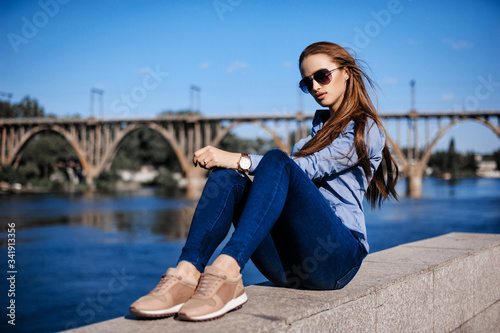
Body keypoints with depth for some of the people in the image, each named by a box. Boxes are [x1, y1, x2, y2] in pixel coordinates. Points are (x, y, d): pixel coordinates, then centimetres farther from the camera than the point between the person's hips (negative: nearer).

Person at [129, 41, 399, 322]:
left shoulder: (367, 130, 4)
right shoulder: (321, 124, 27)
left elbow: (309, 168, -12)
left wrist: (239, 160, -20)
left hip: (338, 254, -6)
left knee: (276, 161, -30)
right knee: (228, 176, -18)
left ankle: (226, 270, -47)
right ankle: (186, 274, -37)